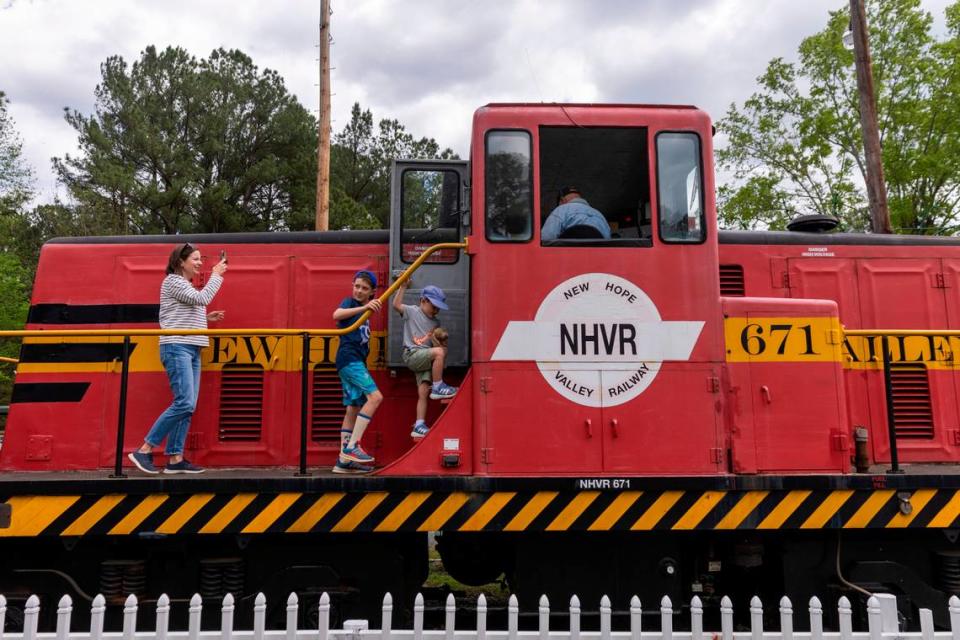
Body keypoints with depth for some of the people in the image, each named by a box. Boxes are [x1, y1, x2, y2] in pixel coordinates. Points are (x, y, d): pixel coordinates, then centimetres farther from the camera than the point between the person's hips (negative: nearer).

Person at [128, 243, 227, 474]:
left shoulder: (186, 286, 24)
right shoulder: (172, 281, -3)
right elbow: (202, 298, -14)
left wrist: (206, 318, 12)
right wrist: (217, 275, -5)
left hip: (192, 350, 9)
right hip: (177, 348, -9)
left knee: (188, 406, 3)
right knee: (184, 403, -17)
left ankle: (175, 459, 4)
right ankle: (144, 450, -8)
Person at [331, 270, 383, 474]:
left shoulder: (365, 311, 21)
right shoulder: (349, 302, -2)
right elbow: (337, 315, -27)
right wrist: (364, 307, -35)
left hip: (357, 361, 9)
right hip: (348, 358, -9)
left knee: (353, 409, 7)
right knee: (375, 396, -22)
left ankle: (344, 461, 11)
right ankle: (352, 446, -22)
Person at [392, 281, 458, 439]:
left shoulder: (436, 323, 18)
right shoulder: (412, 311, 2)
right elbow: (396, 305, -14)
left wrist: (439, 339, 3)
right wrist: (403, 287, -18)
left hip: (425, 359, 6)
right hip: (412, 355, -6)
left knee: (423, 392, -4)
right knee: (440, 351, -29)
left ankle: (419, 426, -2)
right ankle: (438, 387, -19)